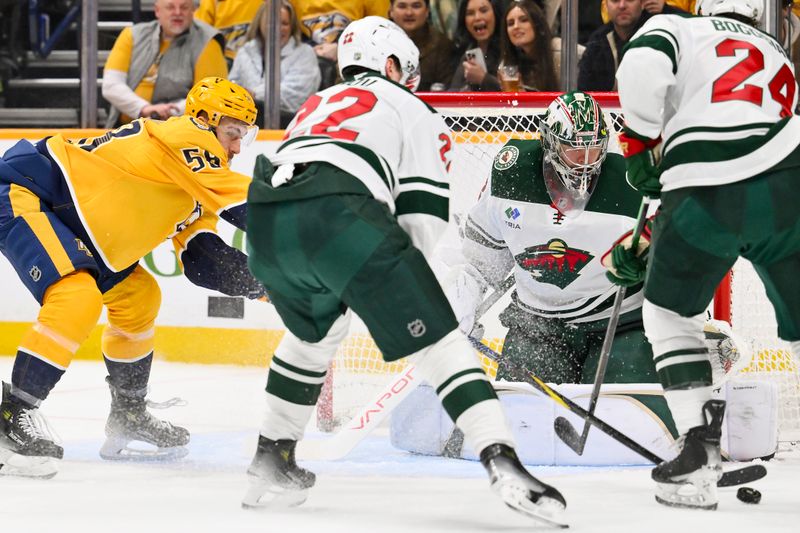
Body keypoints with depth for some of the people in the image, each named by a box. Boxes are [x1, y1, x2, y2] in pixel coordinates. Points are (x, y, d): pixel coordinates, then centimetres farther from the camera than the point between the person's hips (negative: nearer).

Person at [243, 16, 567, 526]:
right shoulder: (411, 107, 23)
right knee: (435, 336, -3)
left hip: (264, 217, 6)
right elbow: (422, 215, 13)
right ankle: (502, 460, -19)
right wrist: (409, 288, 26)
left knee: (314, 327, 34)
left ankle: (273, 456, 32)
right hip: (340, 213, -6)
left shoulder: (317, 105, 40)